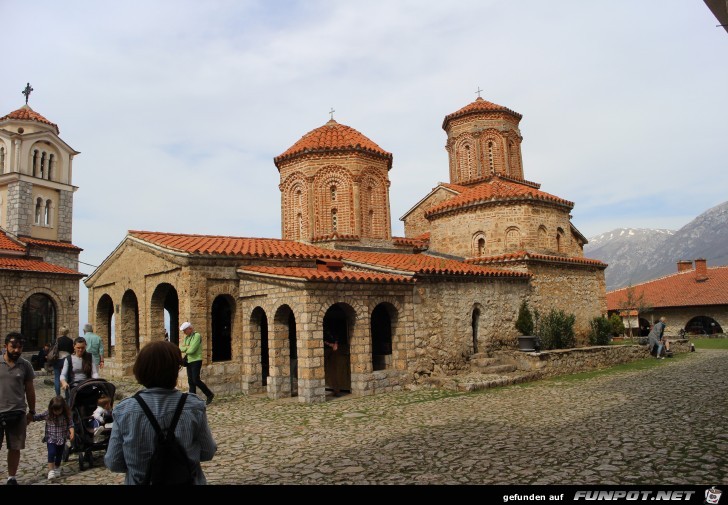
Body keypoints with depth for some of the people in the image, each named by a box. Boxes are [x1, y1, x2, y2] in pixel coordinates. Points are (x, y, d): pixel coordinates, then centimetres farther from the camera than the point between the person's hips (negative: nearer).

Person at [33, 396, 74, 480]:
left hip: (62, 439, 1)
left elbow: (70, 425, -9)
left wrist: (72, 433, -22)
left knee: (59, 454, 12)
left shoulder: (66, 415, -9)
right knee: (51, 453, -16)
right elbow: (37, 417, -3)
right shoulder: (47, 414, -7)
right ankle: (51, 471, -9)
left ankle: (57, 469, 31)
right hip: (51, 438, -1)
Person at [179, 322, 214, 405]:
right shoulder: (187, 337, 14)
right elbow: (180, 348, 6)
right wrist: (187, 347, -11)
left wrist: (185, 349, -1)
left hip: (196, 361, -8)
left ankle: (209, 394, 2)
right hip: (189, 361, 8)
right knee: (190, 382, 7)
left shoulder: (197, 336, -12)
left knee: (196, 380, -12)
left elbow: (192, 350, -20)